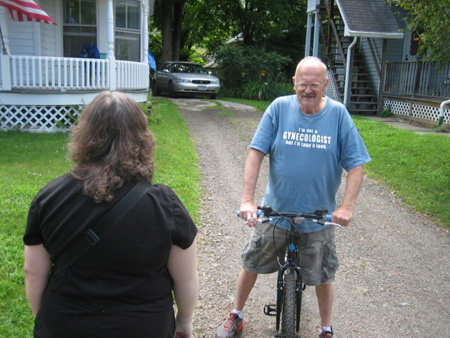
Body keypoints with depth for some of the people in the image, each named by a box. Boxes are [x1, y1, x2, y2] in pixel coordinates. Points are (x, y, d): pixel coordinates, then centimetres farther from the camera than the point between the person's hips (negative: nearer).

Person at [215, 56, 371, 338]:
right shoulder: (279, 108, -9)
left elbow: (356, 164, -8)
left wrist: (347, 206, -19)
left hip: (319, 215, 0)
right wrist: (248, 199, -20)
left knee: (323, 275, 14)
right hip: (275, 209, 1)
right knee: (251, 263, 14)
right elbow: (256, 153, -12)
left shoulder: (338, 114, -8)